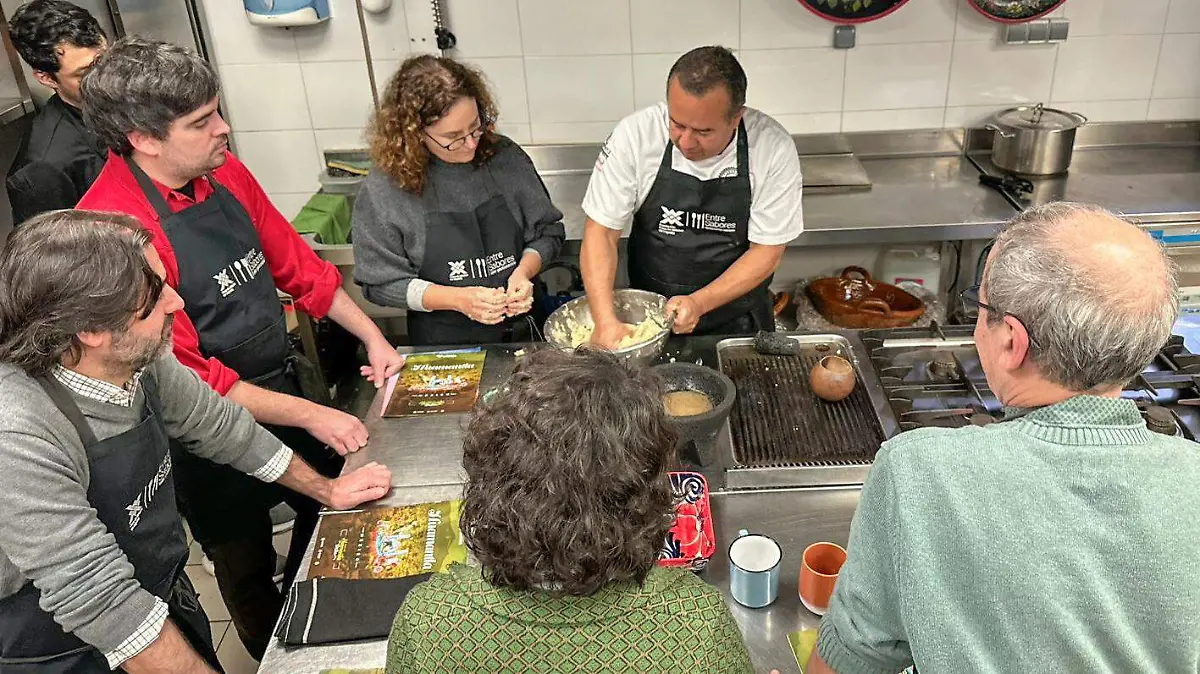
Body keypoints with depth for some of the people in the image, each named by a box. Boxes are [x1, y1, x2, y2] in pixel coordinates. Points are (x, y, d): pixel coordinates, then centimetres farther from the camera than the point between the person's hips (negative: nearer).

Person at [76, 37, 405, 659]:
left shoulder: (223, 170, -7)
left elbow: (296, 264, 5)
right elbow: (188, 380, -24)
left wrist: (372, 339, 1)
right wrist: (310, 415, -21)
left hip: (287, 376, 7)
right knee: (248, 567, 19)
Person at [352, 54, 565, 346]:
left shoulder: (506, 158, -8)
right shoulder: (383, 190, -16)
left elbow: (548, 231, 2)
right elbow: (381, 283, -12)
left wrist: (523, 272, -18)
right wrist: (459, 299, -24)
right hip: (442, 344, -2)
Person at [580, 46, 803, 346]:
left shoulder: (774, 148, -19)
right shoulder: (635, 135, -19)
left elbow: (767, 251, -13)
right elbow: (601, 232, -15)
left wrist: (699, 303, -26)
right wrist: (606, 321, -27)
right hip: (647, 317, 0)